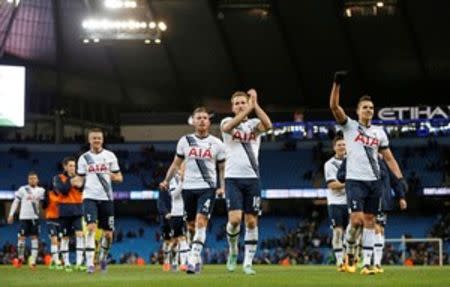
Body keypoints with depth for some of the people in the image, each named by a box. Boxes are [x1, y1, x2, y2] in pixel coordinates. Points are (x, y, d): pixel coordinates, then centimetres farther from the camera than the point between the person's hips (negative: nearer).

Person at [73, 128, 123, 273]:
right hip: (90, 197, -1)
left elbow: (119, 177, 9)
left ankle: (103, 257, 32)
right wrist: (76, 182, -17)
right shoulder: (84, 158, 6)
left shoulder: (110, 156, 6)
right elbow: (80, 181, 7)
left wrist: (114, 176, -15)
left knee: (108, 234, 3)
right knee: (91, 227, -20)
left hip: (106, 198, 2)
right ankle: (90, 263, -21)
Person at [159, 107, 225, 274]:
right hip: (188, 188, 2)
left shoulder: (216, 144, 4)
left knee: (201, 222, -17)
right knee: (192, 224, 8)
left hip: (208, 187, -2)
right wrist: (166, 181, 7)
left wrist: (222, 187, -2)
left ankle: (193, 258, -21)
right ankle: (197, 258, 23)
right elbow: (176, 164, 16)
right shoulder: (185, 141, 7)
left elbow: (222, 168, 11)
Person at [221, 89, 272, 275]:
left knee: (251, 221, 0)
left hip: (252, 178, 2)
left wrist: (255, 104, -16)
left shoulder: (254, 123, 9)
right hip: (233, 178, -2)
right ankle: (233, 250, 12)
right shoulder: (227, 122, 6)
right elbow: (228, 127, -20)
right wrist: (249, 108, -21)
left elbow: (268, 125, -15)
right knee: (234, 219, -15)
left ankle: (248, 262, 8)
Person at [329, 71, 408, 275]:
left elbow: (389, 158, 13)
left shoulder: (379, 132, 13)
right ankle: (350, 252, 9)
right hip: (355, 180, -4)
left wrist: (400, 177, 1)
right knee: (357, 219, -16)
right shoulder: (349, 126, 2)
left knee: (369, 221, 3)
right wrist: (337, 84, -23)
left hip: (374, 181, 4)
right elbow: (334, 106, -13)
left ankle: (367, 263, 3)